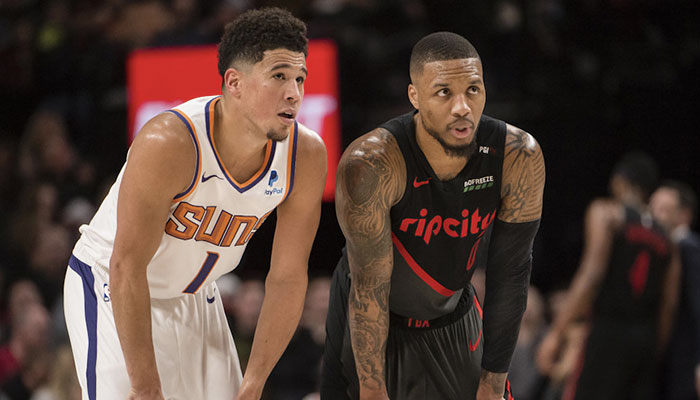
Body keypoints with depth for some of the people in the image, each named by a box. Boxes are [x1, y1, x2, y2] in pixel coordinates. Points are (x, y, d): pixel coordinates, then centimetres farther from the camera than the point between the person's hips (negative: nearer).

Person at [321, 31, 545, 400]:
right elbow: (369, 288, -25)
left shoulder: (519, 159, -22)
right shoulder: (370, 166, -32)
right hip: (370, 327, -3)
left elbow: (510, 277, -13)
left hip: (455, 318, 3)